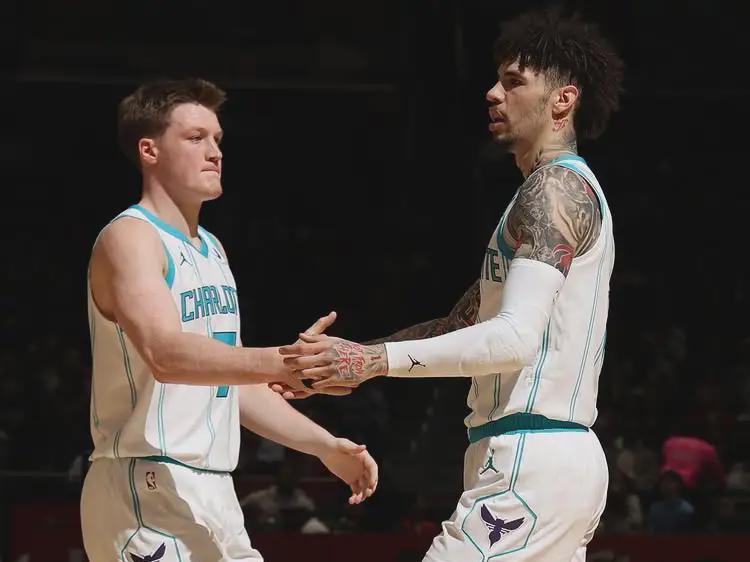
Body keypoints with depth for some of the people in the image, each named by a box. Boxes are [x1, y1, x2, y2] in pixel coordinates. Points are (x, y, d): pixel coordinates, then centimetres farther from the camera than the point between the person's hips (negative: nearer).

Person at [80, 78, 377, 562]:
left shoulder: (210, 248, 18)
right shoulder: (130, 237, -12)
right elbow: (165, 354, -29)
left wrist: (324, 445, 18)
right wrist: (282, 362, -42)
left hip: (213, 492, 10)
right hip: (149, 488, -9)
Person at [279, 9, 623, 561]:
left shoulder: (555, 187, -11)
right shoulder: (570, 188, 23)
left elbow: (515, 339, -23)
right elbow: (462, 324, 25)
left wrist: (377, 359, -23)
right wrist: (346, 365, 17)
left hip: (530, 459, -11)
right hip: (568, 455, 11)